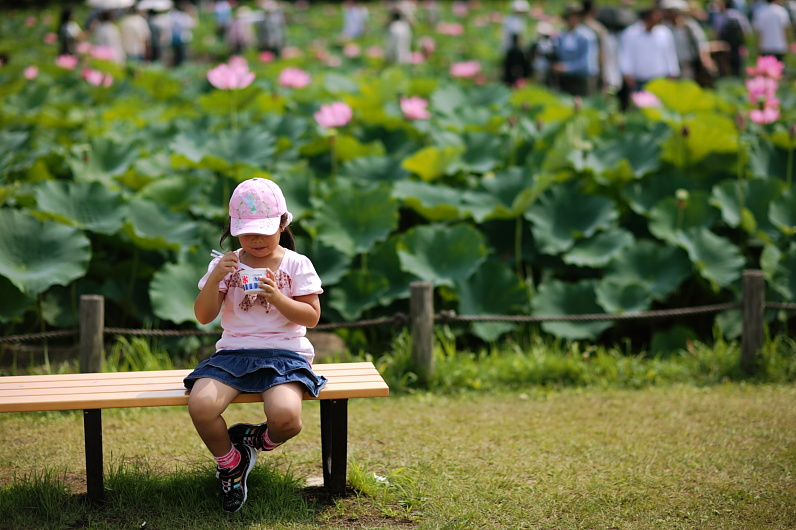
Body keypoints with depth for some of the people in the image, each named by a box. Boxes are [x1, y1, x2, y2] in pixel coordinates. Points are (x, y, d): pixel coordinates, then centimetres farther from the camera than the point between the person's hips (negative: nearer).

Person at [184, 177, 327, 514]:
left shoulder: (296, 264, 4)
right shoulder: (225, 265, 10)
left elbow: (311, 317, -2)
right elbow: (203, 316, 3)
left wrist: (276, 297, -17)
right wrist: (216, 279, -14)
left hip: (284, 354, -2)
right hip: (233, 352, 2)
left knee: (286, 416, -33)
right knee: (200, 406, -29)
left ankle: (260, 441, 8)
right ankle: (229, 463, 2)